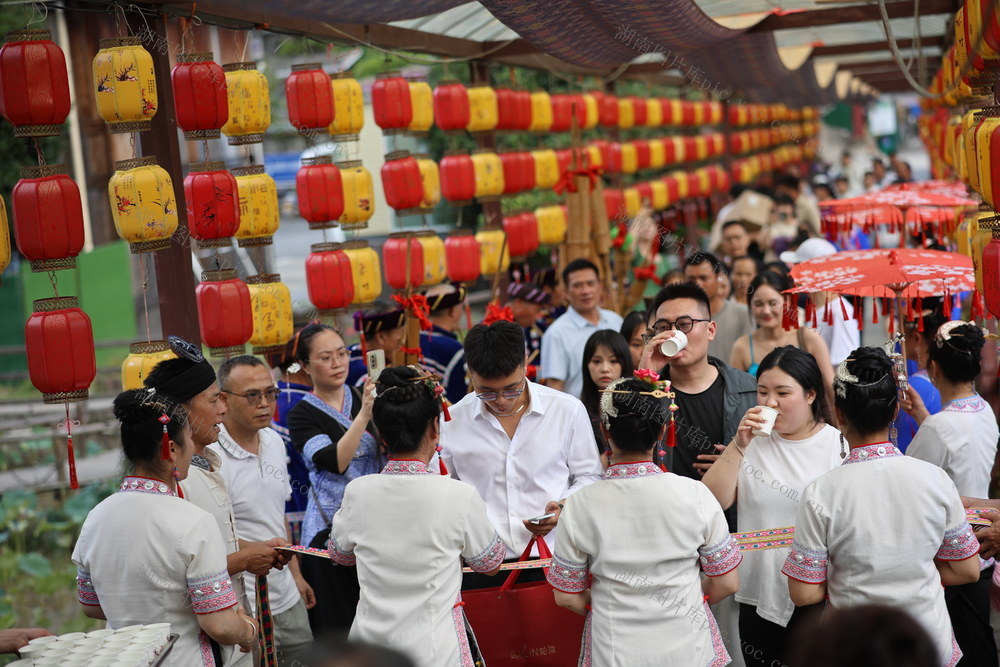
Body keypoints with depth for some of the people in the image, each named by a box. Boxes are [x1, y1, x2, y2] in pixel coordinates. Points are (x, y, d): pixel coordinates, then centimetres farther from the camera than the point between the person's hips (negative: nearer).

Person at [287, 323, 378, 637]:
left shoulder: (363, 396, 8)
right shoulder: (302, 415, -3)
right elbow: (334, 461, -20)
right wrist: (364, 415, -30)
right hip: (331, 531, -3)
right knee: (339, 626, 1)